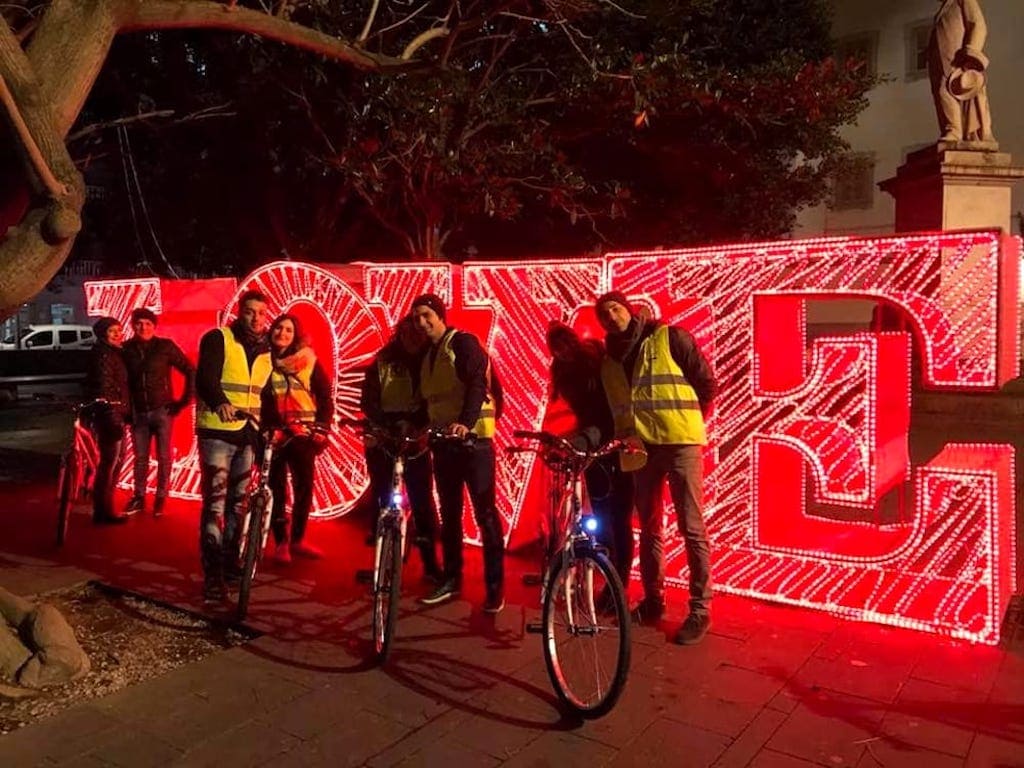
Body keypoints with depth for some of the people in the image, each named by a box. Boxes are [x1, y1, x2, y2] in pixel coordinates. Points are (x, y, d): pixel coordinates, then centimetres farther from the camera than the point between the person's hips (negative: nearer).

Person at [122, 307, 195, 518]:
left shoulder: (166, 346, -5)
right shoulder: (127, 349, 1)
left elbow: (190, 372, -3)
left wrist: (184, 400, -5)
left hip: (163, 411, -2)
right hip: (138, 413, 2)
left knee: (163, 457, 3)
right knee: (140, 458, 9)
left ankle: (161, 498, 15)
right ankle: (139, 498, 20)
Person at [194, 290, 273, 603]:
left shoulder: (266, 351, 13)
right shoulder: (218, 338, -4)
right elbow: (206, 378, -20)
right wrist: (220, 403, -39)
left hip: (249, 433, 6)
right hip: (218, 430, -6)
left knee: (237, 501, 14)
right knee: (215, 501, -9)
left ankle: (230, 559, 26)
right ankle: (212, 573, -6)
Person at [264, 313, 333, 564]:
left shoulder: (308, 361, 2)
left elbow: (325, 397, 4)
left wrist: (323, 428, -3)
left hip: (302, 433, 0)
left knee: (304, 487, 2)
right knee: (276, 488, 3)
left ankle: (298, 539, 17)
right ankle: (281, 542, 13)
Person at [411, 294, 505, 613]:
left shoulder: (463, 342, -7)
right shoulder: (427, 355, 17)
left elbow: (477, 384, -20)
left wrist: (466, 422, -34)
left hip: (473, 437, -8)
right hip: (443, 439, 8)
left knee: (484, 512, -4)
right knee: (449, 512, 12)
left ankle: (495, 586, 2)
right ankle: (452, 579, 22)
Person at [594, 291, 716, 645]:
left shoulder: (669, 338, -4)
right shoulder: (609, 360, 12)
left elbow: (707, 381, -2)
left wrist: (685, 421, 2)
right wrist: (623, 436, 5)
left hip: (680, 443, -6)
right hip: (640, 448, 6)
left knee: (692, 528, -2)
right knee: (649, 527, 13)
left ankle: (700, 609, 6)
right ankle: (652, 599, 25)